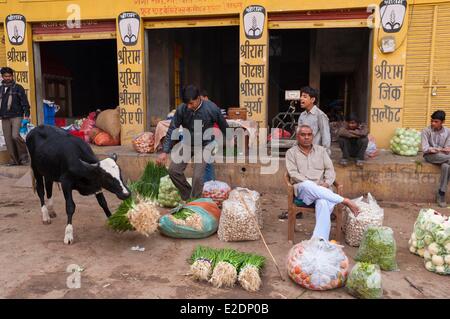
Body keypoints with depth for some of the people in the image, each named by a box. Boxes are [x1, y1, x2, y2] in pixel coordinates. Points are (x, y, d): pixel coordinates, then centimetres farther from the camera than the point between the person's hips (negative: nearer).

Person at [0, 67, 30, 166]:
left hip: (16, 116, -5)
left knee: (15, 136, -20)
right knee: (8, 139, 2)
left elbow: (24, 101, -2)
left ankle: (24, 155, -3)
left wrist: (26, 114, -11)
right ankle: (14, 160, 7)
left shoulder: (18, 87, 4)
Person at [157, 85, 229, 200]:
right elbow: (172, 130, -12)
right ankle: (188, 196, 18)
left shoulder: (212, 108, -20)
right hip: (187, 143, 4)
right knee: (173, 170, -3)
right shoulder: (181, 109, -16)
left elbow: (223, 126, -3)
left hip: (204, 146, -3)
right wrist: (165, 151, -18)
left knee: (197, 176, -15)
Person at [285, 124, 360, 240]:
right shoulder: (291, 152, 11)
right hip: (302, 189, -2)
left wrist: (327, 183, -10)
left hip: (321, 189, 2)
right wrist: (311, 184, -14)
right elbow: (293, 174, -2)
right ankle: (345, 201, -31)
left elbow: (330, 170, 12)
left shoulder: (321, 150, 19)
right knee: (307, 185, -40)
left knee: (323, 204, -35)